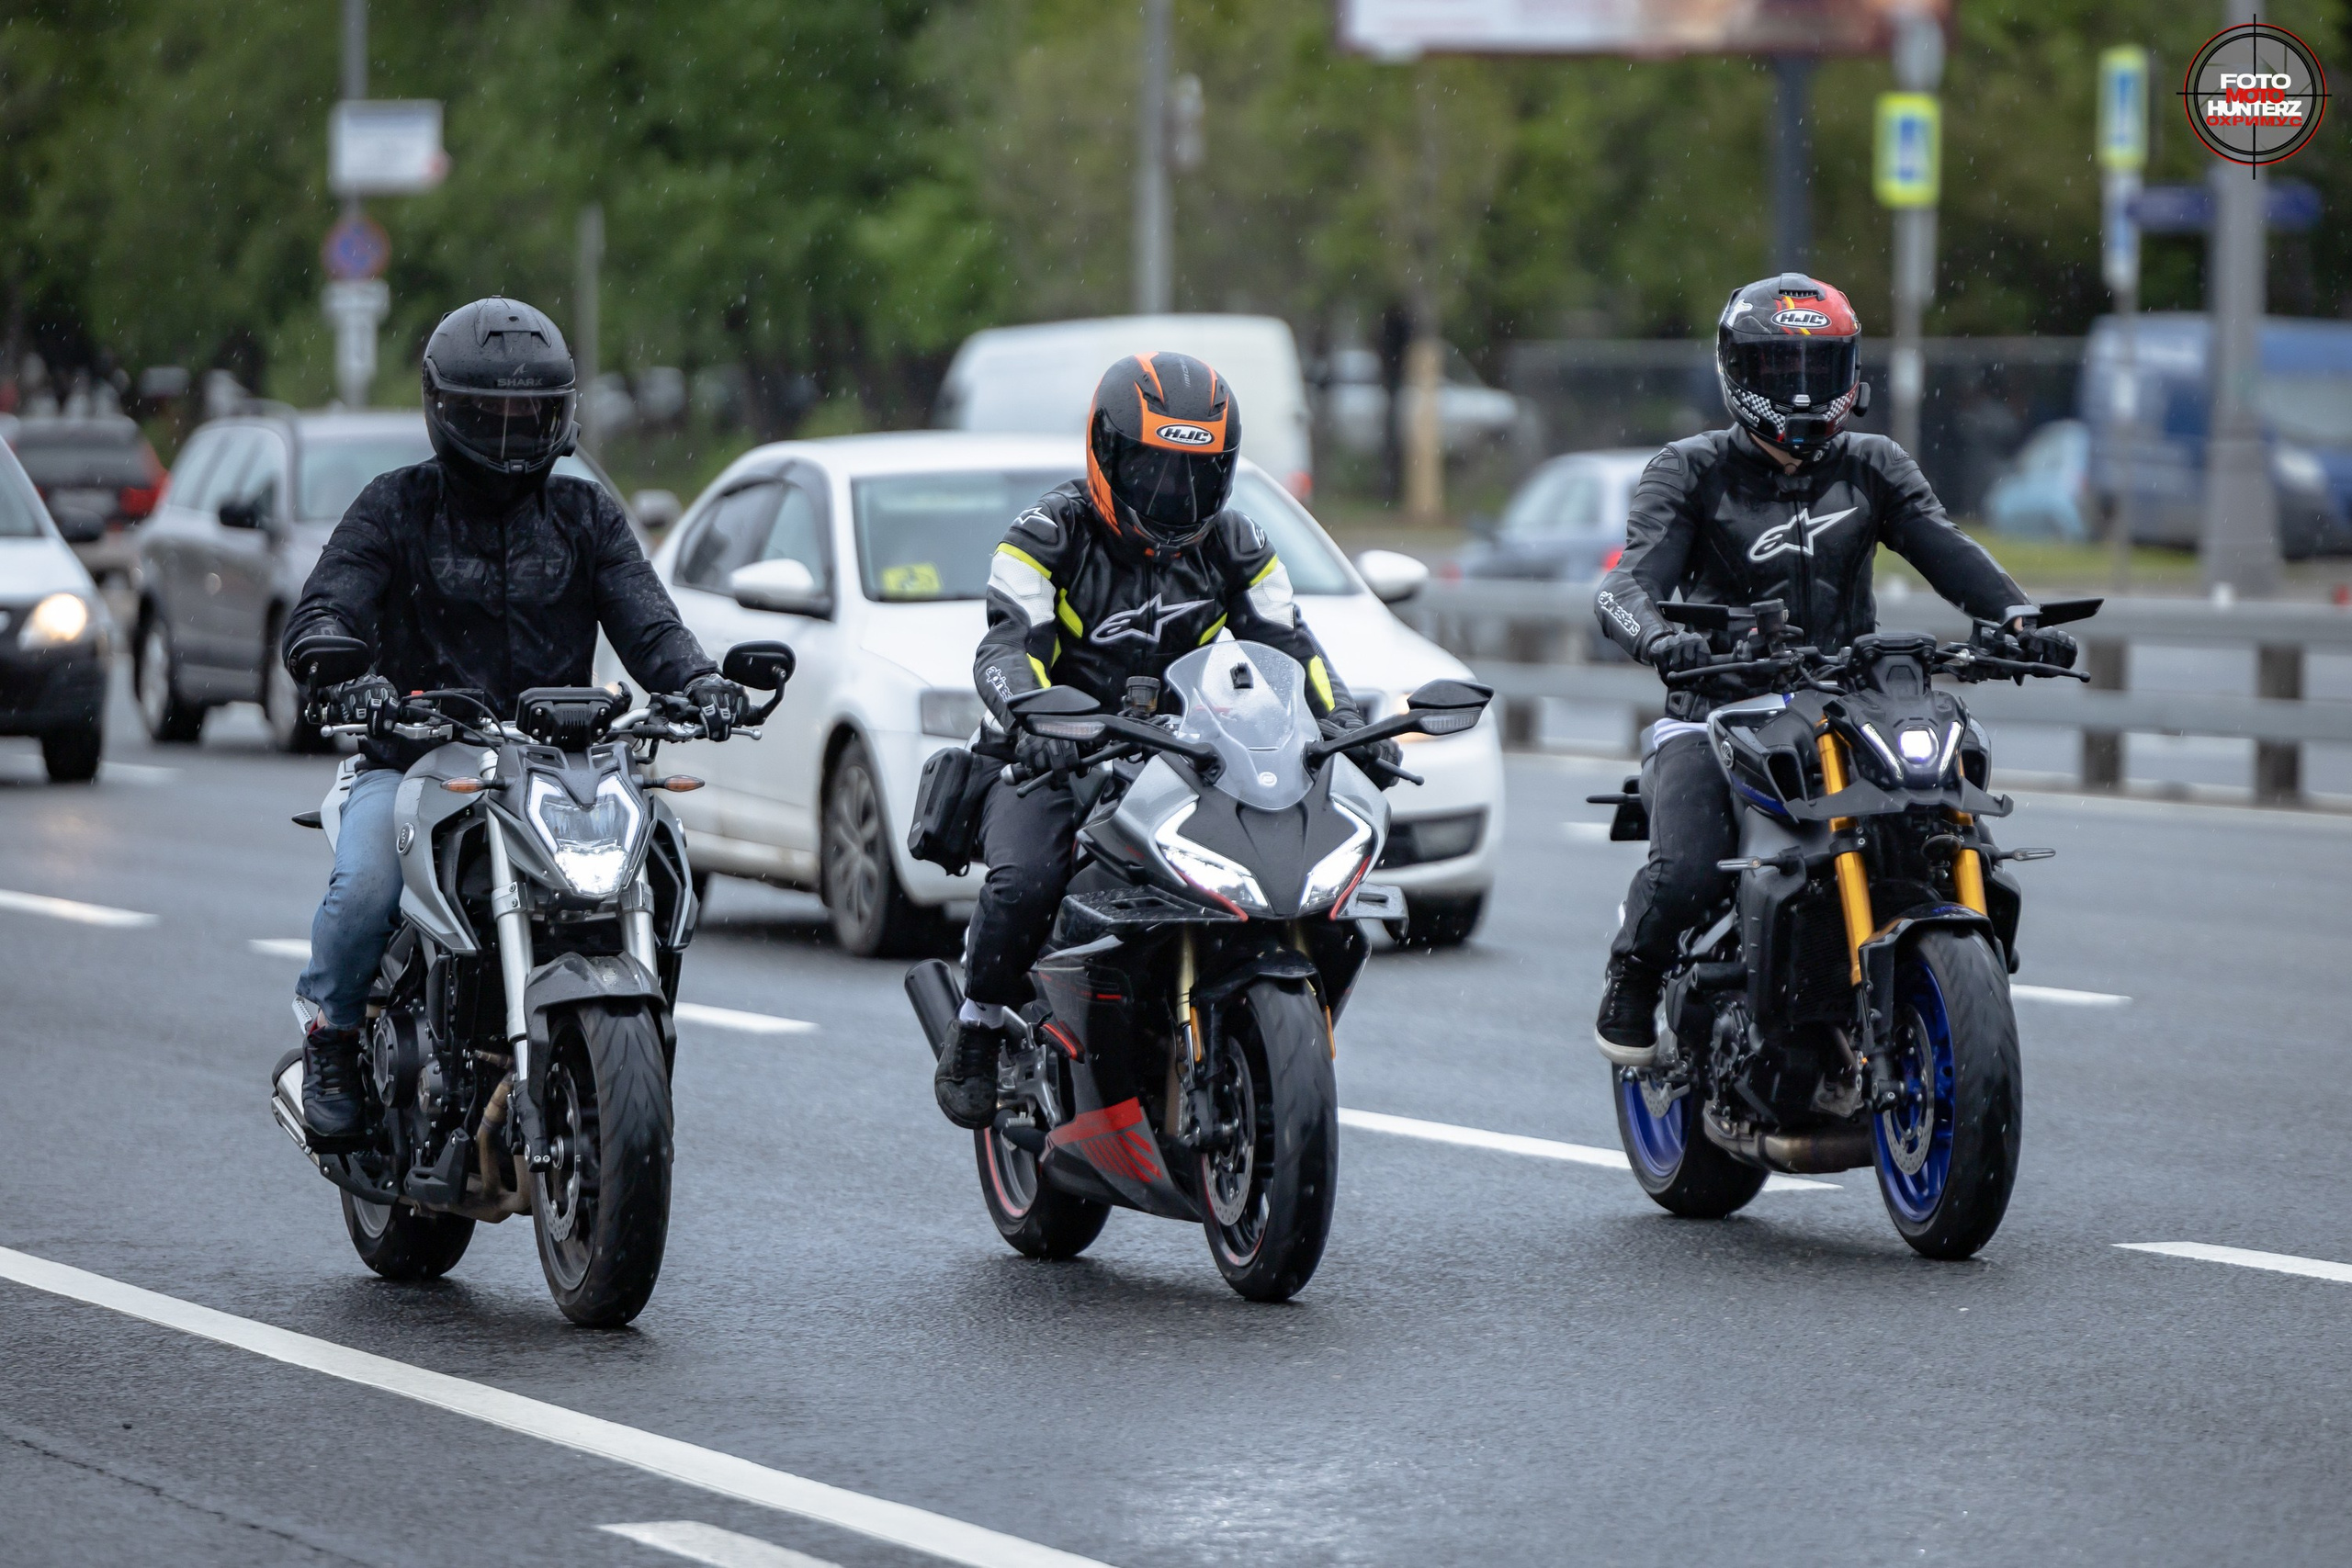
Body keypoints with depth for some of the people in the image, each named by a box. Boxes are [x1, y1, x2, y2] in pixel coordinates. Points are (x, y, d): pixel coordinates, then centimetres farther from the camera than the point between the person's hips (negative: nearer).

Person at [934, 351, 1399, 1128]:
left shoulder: (1235, 548, 6)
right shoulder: (1047, 537, -8)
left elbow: (1287, 643, 2)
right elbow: (1007, 647, -19)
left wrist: (1346, 722, -19)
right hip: (1054, 763, -4)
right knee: (1024, 881, -33)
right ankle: (978, 1030, -10)